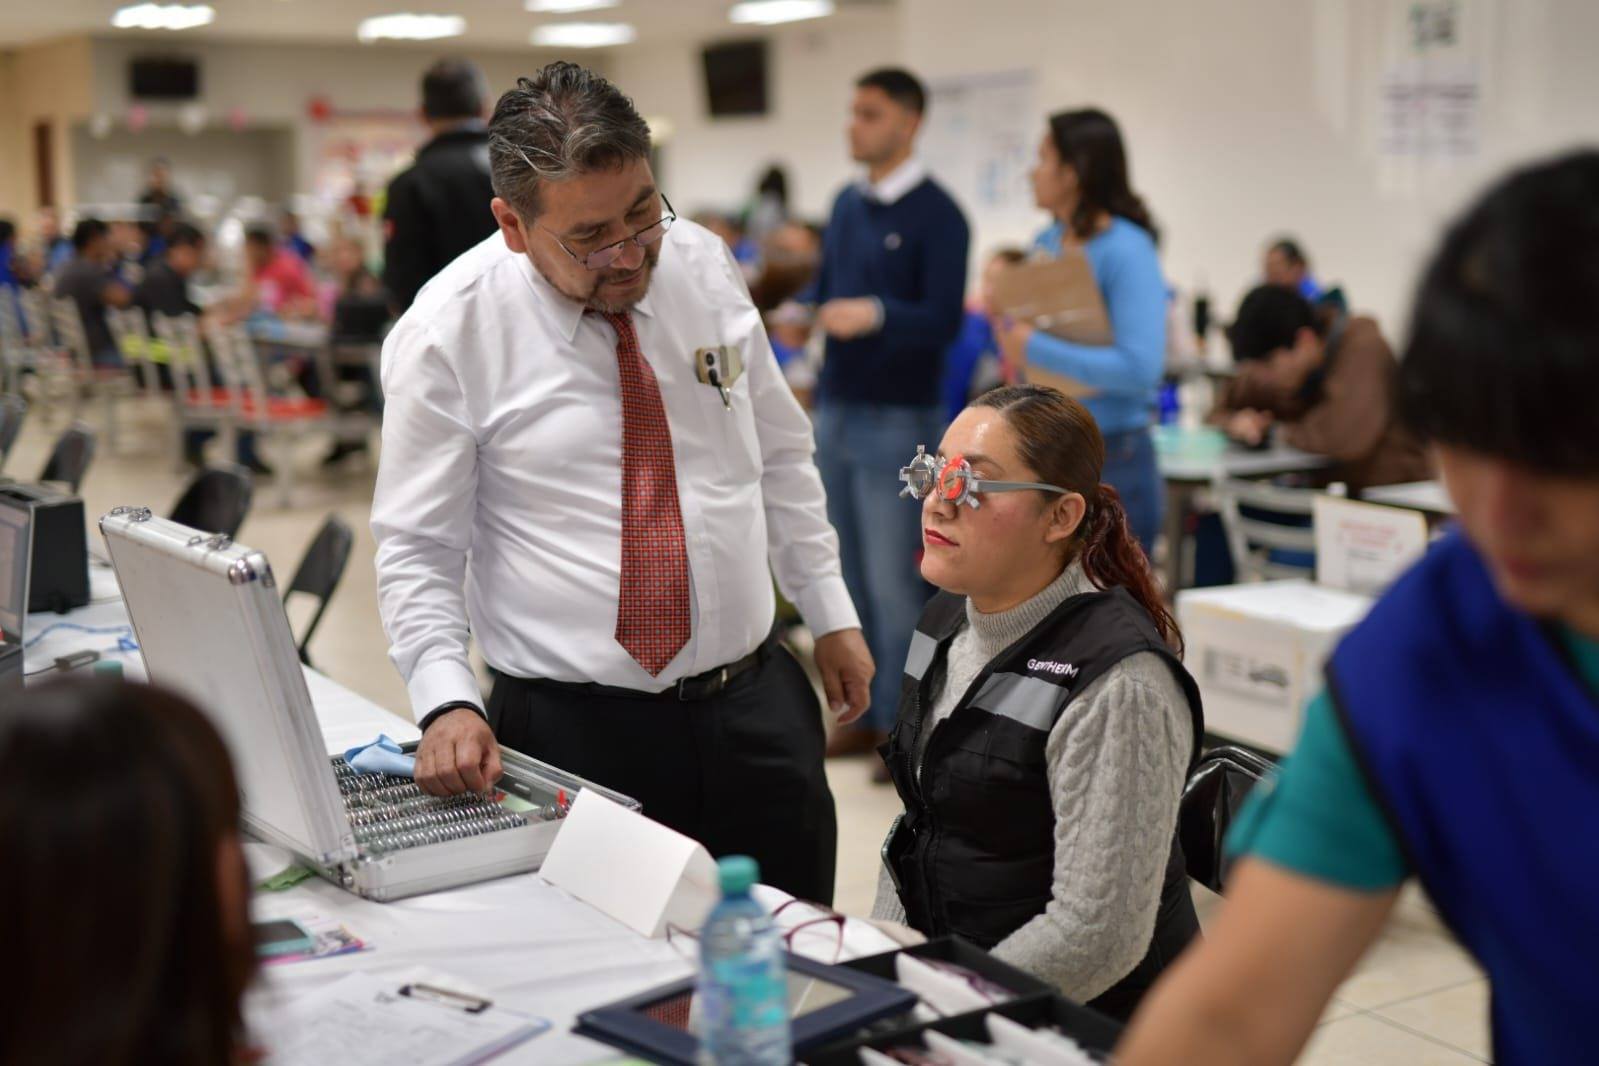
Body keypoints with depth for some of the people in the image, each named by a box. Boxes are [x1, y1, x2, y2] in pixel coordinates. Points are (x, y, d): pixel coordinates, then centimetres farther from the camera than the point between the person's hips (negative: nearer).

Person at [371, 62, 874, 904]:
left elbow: (779, 454, 12)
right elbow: (416, 552, -7)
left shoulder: (703, 266, 2)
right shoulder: (447, 334, -11)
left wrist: (830, 613, 12)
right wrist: (446, 703, -20)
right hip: (573, 734, -4)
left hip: (755, 709, 4)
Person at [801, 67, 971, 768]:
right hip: (835, 409, 7)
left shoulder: (936, 216, -10)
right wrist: (801, 313, -1)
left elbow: (943, 321, -17)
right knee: (852, 576, 12)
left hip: (896, 419, -7)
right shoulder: (848, 204, 11)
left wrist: (875, 314, -33)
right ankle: (867, 714, 23)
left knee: (893, 582, -3)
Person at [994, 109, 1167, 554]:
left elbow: (1140, 367, -25)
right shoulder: (1046, 243, 8)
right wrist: (1007, 327, -4)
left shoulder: (1127, 251, -15)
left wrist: (1036, 349, -21)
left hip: (1110, 463, -7)